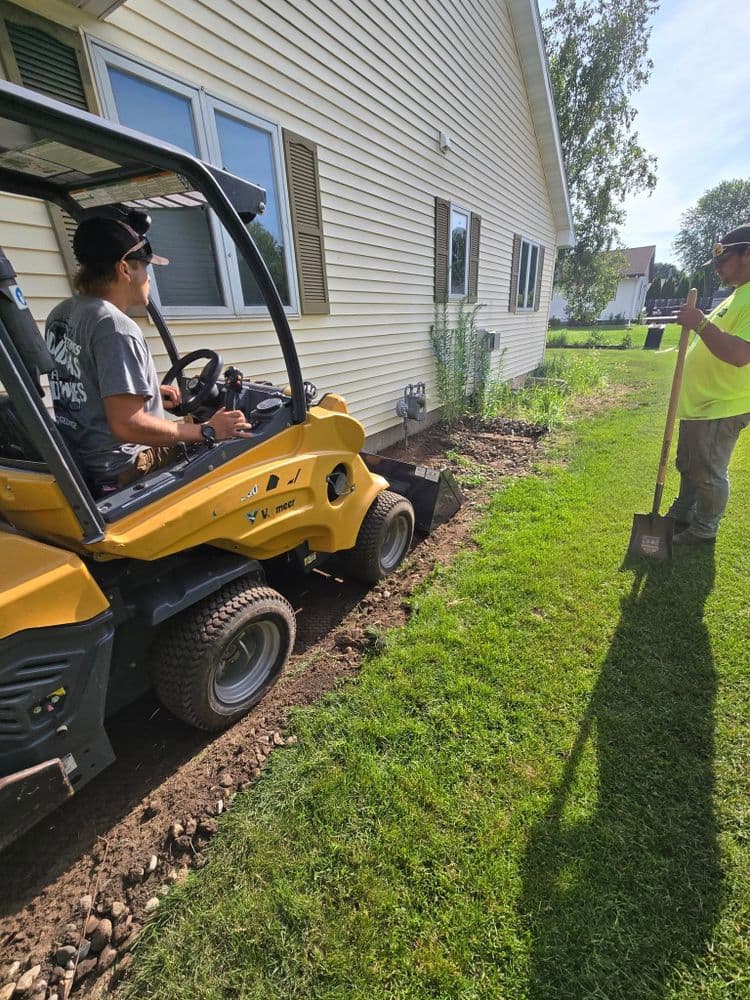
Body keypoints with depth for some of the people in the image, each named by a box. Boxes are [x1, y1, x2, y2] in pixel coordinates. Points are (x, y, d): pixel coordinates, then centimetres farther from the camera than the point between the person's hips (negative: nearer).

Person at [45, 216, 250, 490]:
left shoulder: (60, 314, 8)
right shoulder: (115, 327, -22)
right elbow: (126, 425, -28)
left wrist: (148, 391, 17)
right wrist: (208, 431, -22)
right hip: (120, 471, -10)